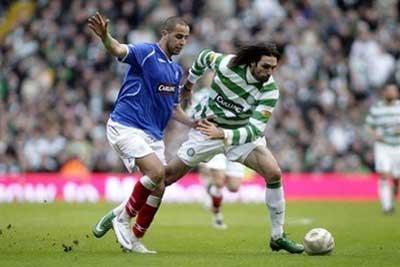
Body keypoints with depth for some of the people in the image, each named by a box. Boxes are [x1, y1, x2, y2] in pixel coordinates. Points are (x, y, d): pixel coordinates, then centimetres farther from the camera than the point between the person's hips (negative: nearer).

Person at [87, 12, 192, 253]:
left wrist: (194, 123, 9)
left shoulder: (176, 70, 16)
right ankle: (123, 218, -6)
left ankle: (134, 240, 14)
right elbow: (119, 50, -31)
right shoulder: (146, 53, -9)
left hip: (153, 134, 8)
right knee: (157, 172, -25)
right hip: (126, 126, -8)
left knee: (158, 187, -1)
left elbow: (173, 108, 26)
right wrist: (105, 37, -53)